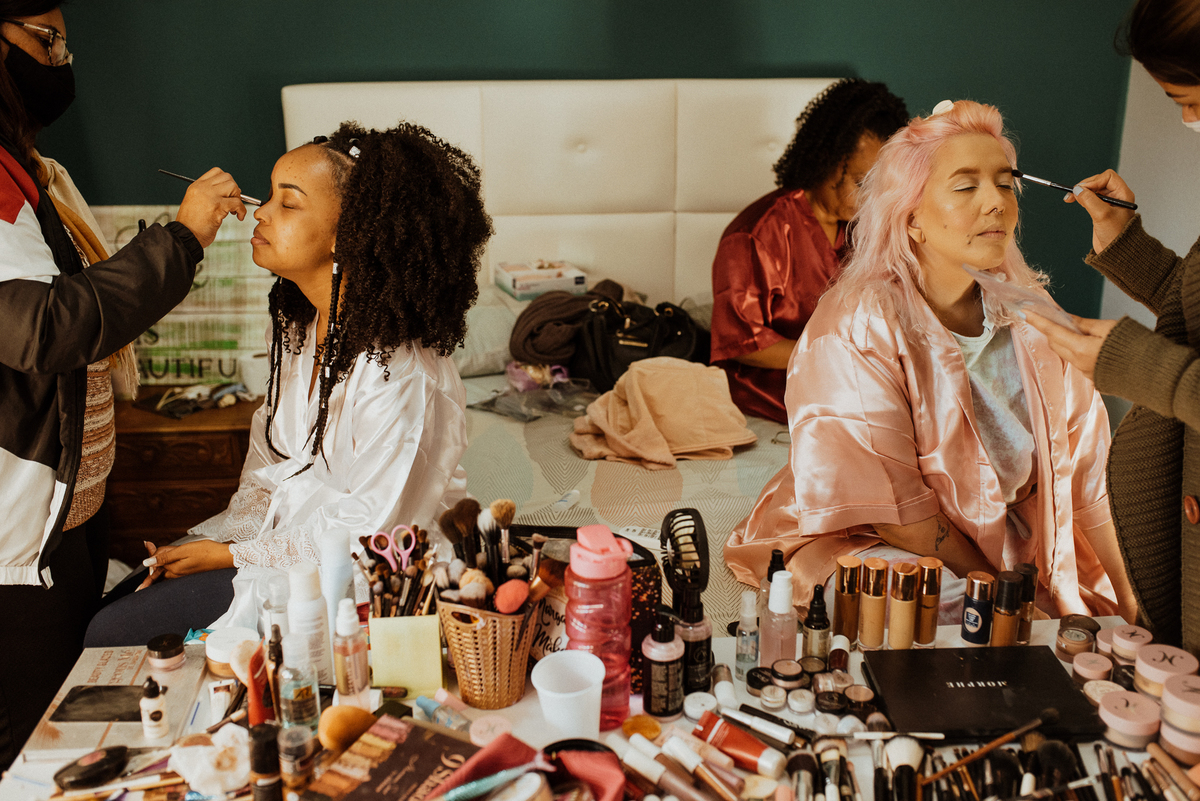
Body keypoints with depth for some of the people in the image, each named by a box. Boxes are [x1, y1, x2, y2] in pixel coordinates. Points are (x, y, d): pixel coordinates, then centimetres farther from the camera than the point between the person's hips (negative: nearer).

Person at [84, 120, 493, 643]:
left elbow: (367, 532, -22)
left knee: (112, 635, -8)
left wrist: (231, 555, -15)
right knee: (107, 610, 5)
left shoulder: (401, 377, -28)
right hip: (282, 533, 8)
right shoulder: (298, 326, 1)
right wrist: (224, 535, -3)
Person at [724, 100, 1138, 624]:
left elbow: (1081, 472, 5)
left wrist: (1127, 605, 2)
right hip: (865, 544, -5)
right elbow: (891, 506, -19)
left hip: (1007, 542, 6)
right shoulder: (855, 325, -18)